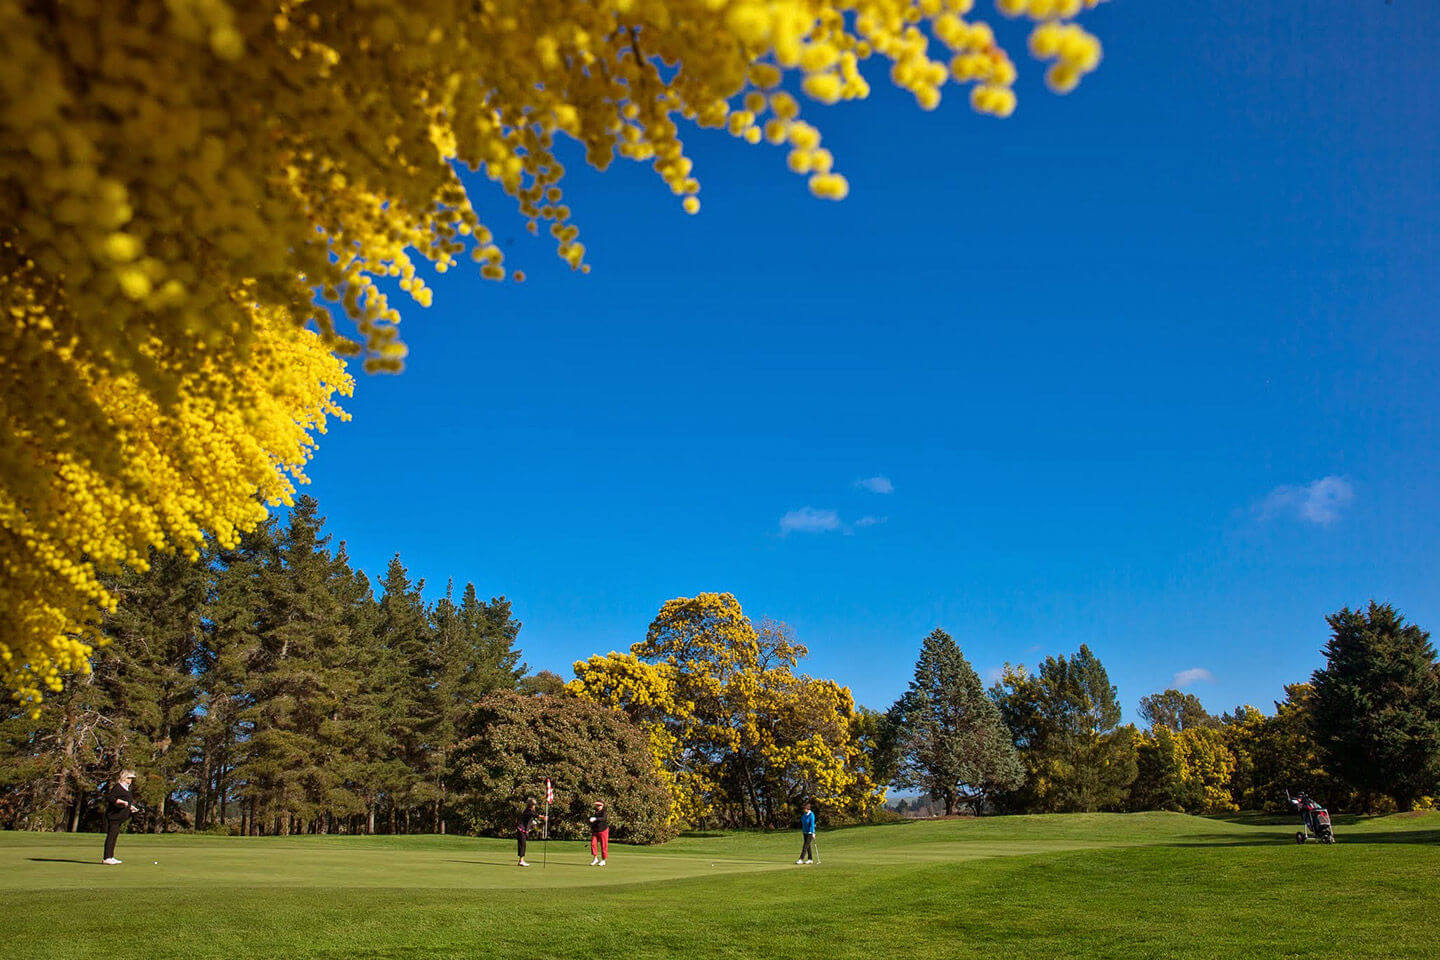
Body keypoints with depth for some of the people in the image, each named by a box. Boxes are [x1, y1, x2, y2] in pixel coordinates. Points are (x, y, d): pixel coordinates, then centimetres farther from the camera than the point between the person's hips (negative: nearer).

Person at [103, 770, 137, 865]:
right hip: (114, 815, -10)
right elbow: (108, 797, -21)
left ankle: (110, 857, 16)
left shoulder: (125, 788, 18)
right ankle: (107, 858, -8)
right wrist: (122, 802, -26)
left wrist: (130, 807, 17)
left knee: (115, 836, 12)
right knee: (111, 835, -9)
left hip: (119, 817, 10)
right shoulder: (118, 787, -12)